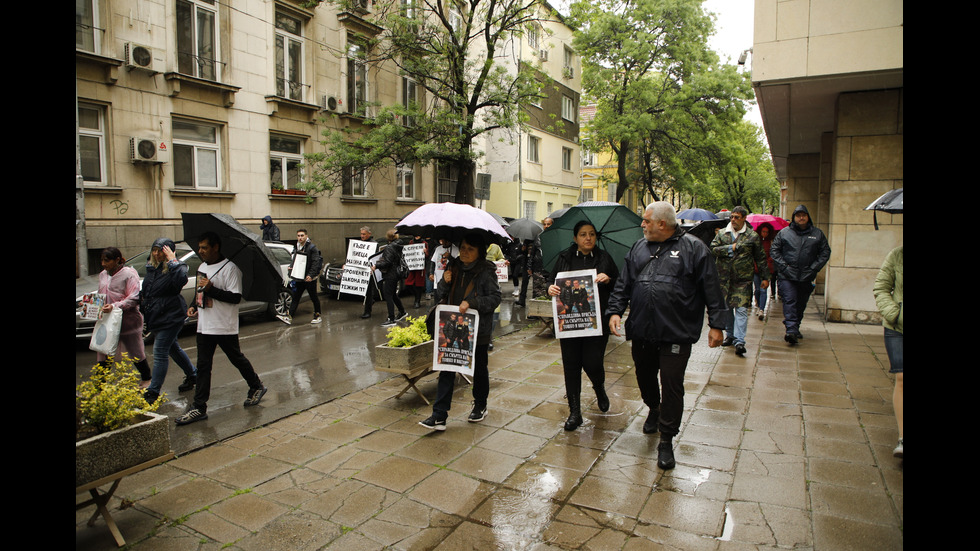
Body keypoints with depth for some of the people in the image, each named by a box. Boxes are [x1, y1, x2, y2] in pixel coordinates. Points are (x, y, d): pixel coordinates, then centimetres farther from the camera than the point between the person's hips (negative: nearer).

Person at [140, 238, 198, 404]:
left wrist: (173, 261, -32)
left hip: (170, 316, -9)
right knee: (173, 348, 20)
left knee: (160, 352, -8)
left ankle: (153, 391, 0)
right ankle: (192, 375, 38)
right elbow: (147, 289, 24)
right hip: (155, 316, 9)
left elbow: (182, 280, -38)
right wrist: (143, 300, 13)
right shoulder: (151, 267, 9)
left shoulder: (177, 267, -14)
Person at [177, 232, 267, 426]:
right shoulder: (202, 267, 11)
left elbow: (236, 297, -21)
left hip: (225, 327, -7)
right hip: (204, 326, 7)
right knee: (203, 366, 6)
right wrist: (193, 306, 8)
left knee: (237, 359, 9)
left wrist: (211, 289, -25)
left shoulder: (230, 268, -15)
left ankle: (257, 387, 31)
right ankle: (199, 408, 11)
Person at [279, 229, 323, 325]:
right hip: (299, 278, 7)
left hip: (309, 278, -7)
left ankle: (317, 316, 18)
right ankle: (289, 317, -1)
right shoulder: (296, 248, 13)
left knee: (314, 298, 5)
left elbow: (315, 263, -16)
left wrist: (311, 275, -23)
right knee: (295, 298, 2)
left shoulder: (312, 248, -10)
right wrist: (291, 268, 5)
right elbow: (293, 260, 24)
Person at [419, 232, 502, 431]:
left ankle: (480, 406, 38)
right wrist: (445, 282, -9)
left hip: (478, 330, -4)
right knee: (447, 369, 0)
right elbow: (442, 294, 12)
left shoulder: (487, 271, -10)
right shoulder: (453, 266, 6)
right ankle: (439, 416, 3)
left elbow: (495, 298, -13)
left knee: (479, 368, 15)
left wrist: (471, 303, -24)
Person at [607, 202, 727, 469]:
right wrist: (615, 311, 2)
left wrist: (716, 324, -5)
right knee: (644, 376, 19)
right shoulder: (638, 247, 11)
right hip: (641, 330, 5)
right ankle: (654, 410, 49)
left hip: (676, 333, -5)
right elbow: (623, 284, 13)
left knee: (672, 385, 0)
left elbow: (711, 289, -3)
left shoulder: (693, 248, -4)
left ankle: (666, 441, 13)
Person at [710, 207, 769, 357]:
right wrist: (730, 248, -13)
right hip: (724, 278, 3)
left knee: (741, 309, -10)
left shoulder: (752, 236, 4)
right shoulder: (722, 234, 9)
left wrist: (765, 277, 7)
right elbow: (713, 249, -4)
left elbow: (760, 258, 8)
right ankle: (730, 335, 27)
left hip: (743, 279, -3)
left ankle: (739, 341, -10)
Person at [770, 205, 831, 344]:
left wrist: (813, 268, -1)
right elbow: (774, 250, 4)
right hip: (787, 276, -3)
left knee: (801, 304, 11)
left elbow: (825, 252, 10)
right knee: (789, 301, -14)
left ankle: (795, 328, 25)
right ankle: (791, 330, -19)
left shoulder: (817, 234, 8)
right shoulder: (784, 233, 4)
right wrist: (784, 266, -7)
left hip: (806, 277, 3)